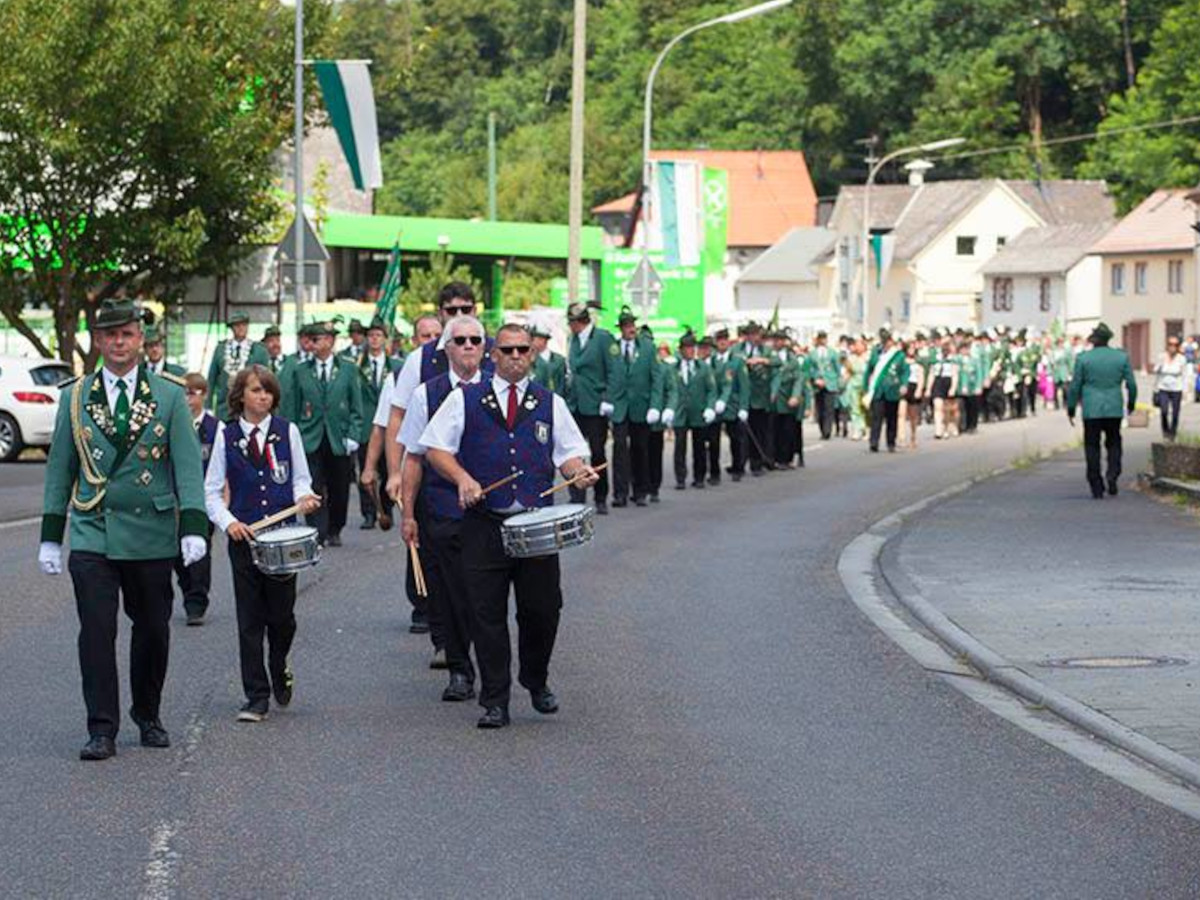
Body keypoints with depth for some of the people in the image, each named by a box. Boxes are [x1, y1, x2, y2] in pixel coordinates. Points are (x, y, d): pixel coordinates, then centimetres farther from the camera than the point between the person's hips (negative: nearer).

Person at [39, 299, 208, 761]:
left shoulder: (169, 395, 2)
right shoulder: (75, 397, 6)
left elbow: (187, 464, -3)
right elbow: (60, 469, 10)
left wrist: (193, 527, -14)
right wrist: (51, 536, 6)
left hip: (150, 535, 0)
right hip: (91, 535, 0)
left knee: (152, 629, 9)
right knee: (96, 630, -10)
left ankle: (147, 715, 28)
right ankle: (101, 730, -7)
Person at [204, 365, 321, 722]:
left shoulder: (287, 431, 3)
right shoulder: (227, 435, 2)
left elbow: (300, 479, 11)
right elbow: (212, 490, 5)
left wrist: (303, 497, -11)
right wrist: (228, 521, -11)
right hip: (243, 536, 0)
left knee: (281, 615, 3)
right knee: (250, 620, 0)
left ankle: (279, 671, 32)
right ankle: (257, 696, 6)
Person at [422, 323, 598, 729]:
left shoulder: (551, 404, 13)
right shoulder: (465, 399, 7)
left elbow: (569, 454, 14)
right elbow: (436, 448, 6)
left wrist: (578, 470, -9)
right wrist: (463, 478, -10)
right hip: (484, 524, -1)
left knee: (543, 609, 3)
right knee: (488, 614, -2)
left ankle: (537, 682, 28)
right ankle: (494, 701, 4)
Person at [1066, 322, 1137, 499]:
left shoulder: (1083, 358, -6)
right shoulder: (1121, 357, 0)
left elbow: (1075, 386, -2)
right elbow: (1131, 384, 4)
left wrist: (1071, 409, 9)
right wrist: (1131, 403, 20)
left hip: (1091, 410, -2)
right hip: (1114, 409, 2)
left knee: (1092, 447, 6)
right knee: (1114, 443, 17)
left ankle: (1097, 489, 4)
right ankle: (1113, 473, -7)